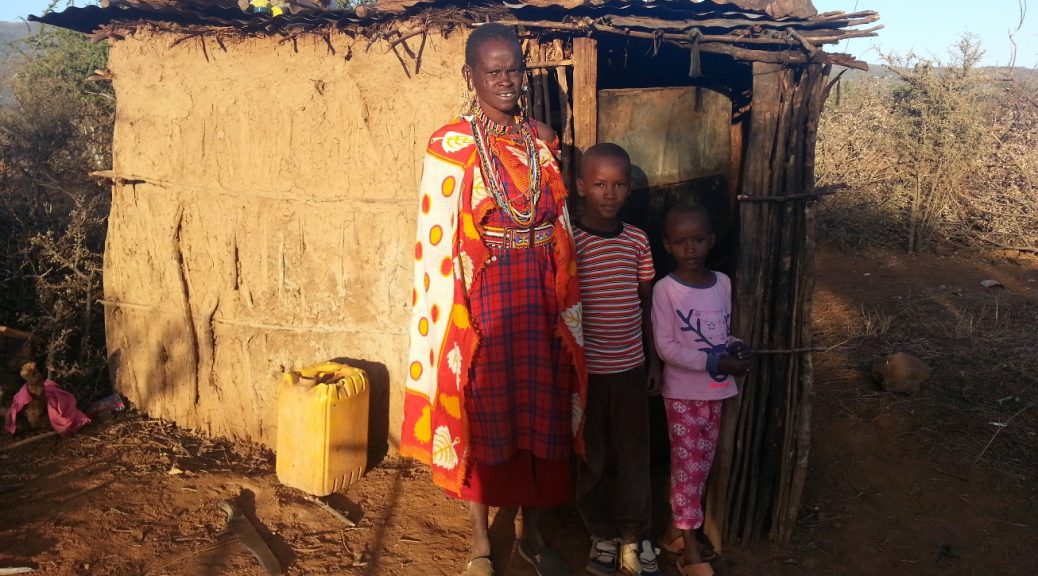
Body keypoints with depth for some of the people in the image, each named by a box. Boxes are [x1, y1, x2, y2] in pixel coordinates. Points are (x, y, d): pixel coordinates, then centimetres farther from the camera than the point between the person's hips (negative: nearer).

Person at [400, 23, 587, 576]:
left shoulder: (543, 140, 7)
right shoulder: (450, 146, -8)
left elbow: (561, 222, 11)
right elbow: (436, 240, -9)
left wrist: (569, 302, 10)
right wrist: (450, 317, -13)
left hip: (541, 296, 4)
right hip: (483, 298, -4)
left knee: (540, 411, 12)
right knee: (483, 416, 8)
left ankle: (532, 530, 33)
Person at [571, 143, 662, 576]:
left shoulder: (638, 240, 1)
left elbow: (647, 303, 9)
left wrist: (653, 359, 10)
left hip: (630, 367, 3)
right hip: (586, 369, -3)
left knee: (634, 455, 12)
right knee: (591, 458, 11)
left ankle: (635, 536, 29)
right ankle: (603, 534, 30)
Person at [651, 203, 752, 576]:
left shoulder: (723, 283, 4)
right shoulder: (665, 290, -14)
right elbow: (665, 346, -17)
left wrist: (735, 348, -8)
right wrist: (714, 362, -22)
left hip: (717, 391, 6)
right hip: (683, 393, -5)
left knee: (702, 465, 14)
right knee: (688, 467, -1)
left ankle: (675, 528, 31)